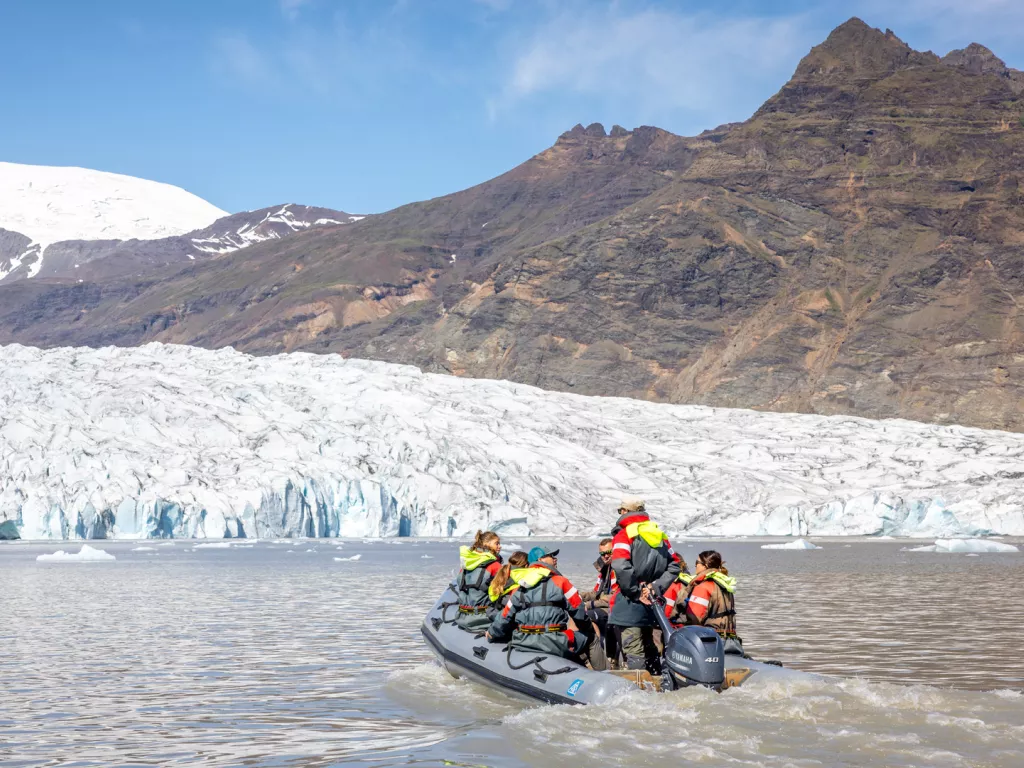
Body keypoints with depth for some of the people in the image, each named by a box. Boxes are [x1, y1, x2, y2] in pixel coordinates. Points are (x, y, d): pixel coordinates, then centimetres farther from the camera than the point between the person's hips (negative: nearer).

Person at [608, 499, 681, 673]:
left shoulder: (624, 535, -8)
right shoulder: (660, 535, 15)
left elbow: (622, 568, -23)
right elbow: (675, 565, 10)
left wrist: (636, 593, -14)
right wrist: (656, 587, 1)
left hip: (631, 602, -8)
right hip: (652, 601, 8)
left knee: (633, 651, -8)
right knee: (649, 645, 21)